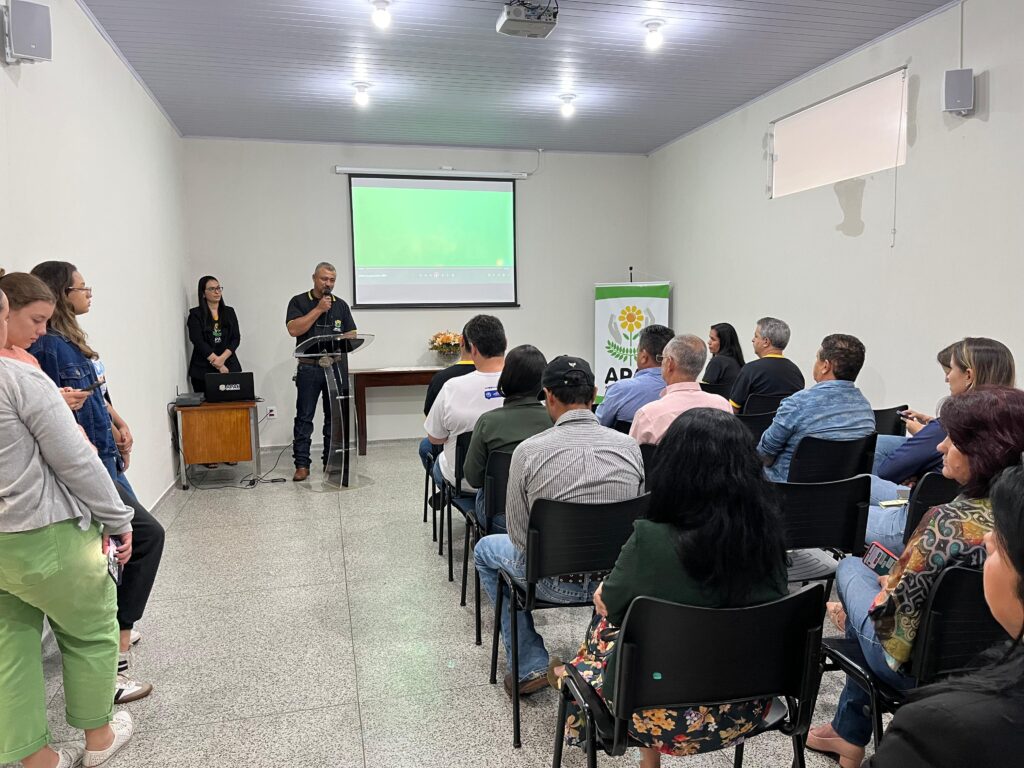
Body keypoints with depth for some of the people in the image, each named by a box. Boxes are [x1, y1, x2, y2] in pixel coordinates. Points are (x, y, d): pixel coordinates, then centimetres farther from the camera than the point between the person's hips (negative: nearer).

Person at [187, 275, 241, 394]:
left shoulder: (229, 312, 13)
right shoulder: (195, 314, 2)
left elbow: (236, 338, 5)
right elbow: (198, 342, -6)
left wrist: (222, 358, -10)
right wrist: (218, 365, -11)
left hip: (230, 367, 2)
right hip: (203, 370, -2)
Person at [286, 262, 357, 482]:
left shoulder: (341, 305, 13)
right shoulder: (299, 302, 4)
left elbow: (352, 335, 12)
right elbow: (293, 329, -11)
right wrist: (319, 309, -11)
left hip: (337, 366, 3)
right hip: (309, 367, -3)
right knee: (304, 417, -1)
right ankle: (302, 464, 4)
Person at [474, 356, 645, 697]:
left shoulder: (529, 451, -18)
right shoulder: (629, 446, -9)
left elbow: (518, 534, -9)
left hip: (554, 581, -3)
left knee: (486, 549, 26)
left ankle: (530, 666, 21)